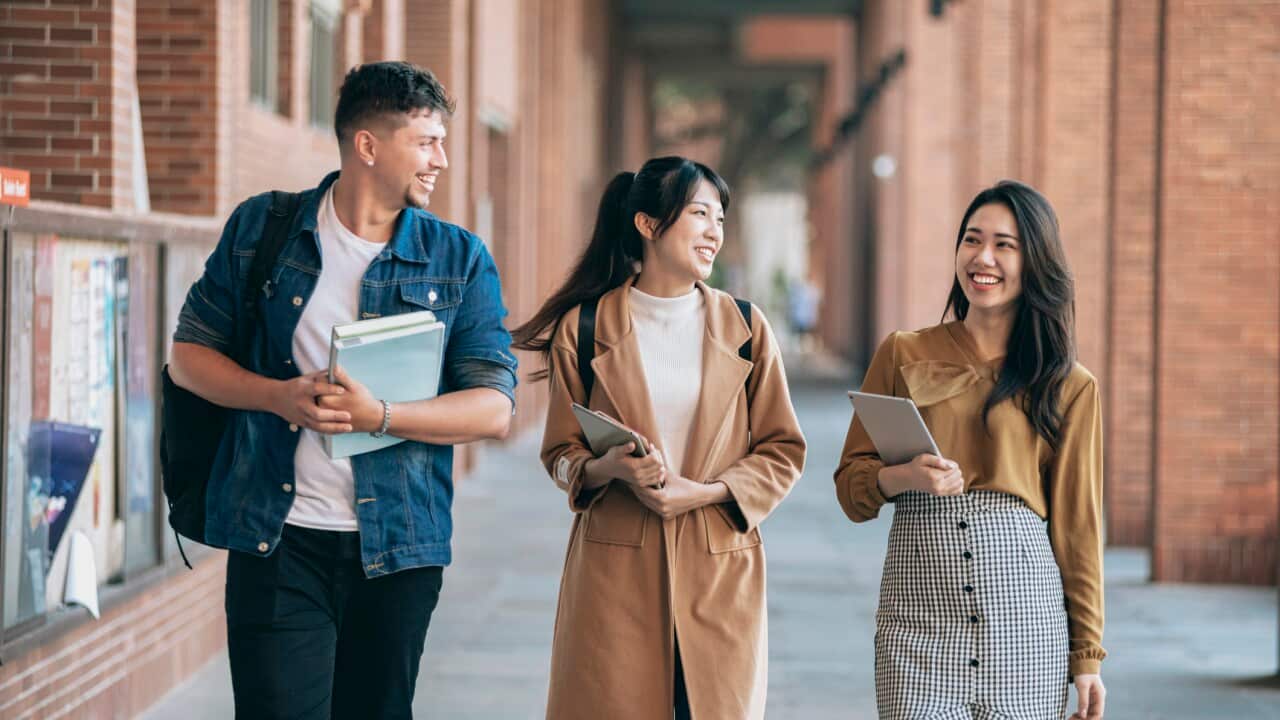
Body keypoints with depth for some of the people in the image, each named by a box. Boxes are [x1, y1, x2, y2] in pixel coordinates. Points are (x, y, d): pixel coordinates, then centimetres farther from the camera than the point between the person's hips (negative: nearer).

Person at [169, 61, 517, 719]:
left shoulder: (460, 259, 4)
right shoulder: (261, 228, 4)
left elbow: (494, 408, -3)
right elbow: (188, 355, 8)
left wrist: (378, 416, -18)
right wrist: (278, 396, -12)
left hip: (397, 547, 1)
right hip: (277, 540, -1)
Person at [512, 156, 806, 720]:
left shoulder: (744, 329, 6)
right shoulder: (584, 329, 3)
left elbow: (783, 452, 7)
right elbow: (561, 454, 7)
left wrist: (703, 492, -9)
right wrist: (610, 467, -15)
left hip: (719, 569, 1)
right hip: (615, 567, -1)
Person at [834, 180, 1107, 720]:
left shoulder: (1068, 386, 8)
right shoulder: (903, 355, 10)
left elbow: (1077, 525, 8)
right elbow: (850, 485, 10)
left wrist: (1087, 654, 5)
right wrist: (906, 476, -13)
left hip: (1025, 617, 0)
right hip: (918, 613, 0)